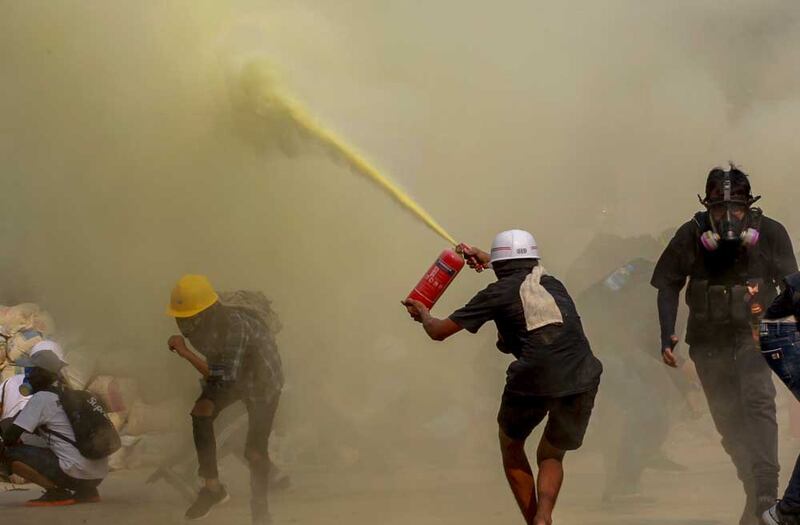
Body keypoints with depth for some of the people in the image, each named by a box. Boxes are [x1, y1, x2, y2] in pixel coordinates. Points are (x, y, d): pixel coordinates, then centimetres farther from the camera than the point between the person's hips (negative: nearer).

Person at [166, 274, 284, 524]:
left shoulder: (235, 326, -39)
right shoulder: (202, 324, -17)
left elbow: (225, 377, -41)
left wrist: (185, 352, -42)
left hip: (262, 380, -6)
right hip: (228, 373, 6)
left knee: (255, 449, -10)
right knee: (200, 414, -17)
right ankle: (212, 488, -6)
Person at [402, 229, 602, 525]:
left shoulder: (498, 292, 11)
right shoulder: (554, 284, 23)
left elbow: (438, 331, 17)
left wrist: (423, 315, 39)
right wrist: (485, 258, 62)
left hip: (533, 381, -3)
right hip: (582, 379, 3)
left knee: (511, 445, 26)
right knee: (551, 456, 22)